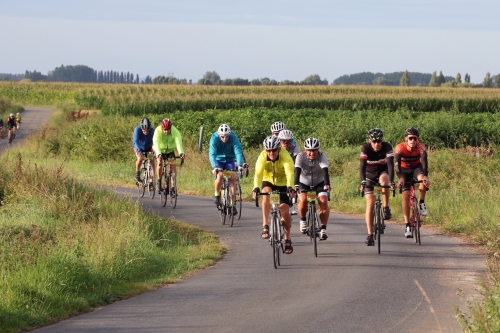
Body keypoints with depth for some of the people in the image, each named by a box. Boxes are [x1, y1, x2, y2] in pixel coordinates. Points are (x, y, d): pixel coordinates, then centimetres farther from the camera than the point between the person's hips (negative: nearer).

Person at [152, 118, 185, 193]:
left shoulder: (175, 131, -28)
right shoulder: (158, 131, -30)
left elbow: (178, 142, -42)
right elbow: (156, 143, -44)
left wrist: (181, 153, -60)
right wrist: (158, 154, -61)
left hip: (170, 150, 1)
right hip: (160, 150, -1)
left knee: (173, 165, -16)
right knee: (160, 162, -25)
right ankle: (159, 182, -5)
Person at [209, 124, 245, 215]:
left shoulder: (233, 138, -25)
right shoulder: (214, 138, -26)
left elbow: (238, 152, -32)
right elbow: (212, 154, -33)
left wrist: (240, 165, -47)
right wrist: (214, 167, -47)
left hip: (229, 160, 1)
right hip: (218, 160, -1)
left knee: (232, 178, -16)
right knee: (219, 175, -27)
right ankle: (216, 195, -2)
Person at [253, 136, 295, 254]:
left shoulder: (285, 157, -29)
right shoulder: (262, 157, -25)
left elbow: (289, 173, -43)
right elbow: (258, 173, -38)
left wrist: (290, 187, -61)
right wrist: (256, 188, -56)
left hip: (283, 184, -1)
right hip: (268, 182, 1)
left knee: (285, 210, -9)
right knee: (266, 194, -32)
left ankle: (287, 239, 9)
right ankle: (265, 225, -25)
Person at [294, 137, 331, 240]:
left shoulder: (322, 156, -22)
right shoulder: (301, 157, -22)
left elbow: (325, 171, -35)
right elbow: (297, 171, -33)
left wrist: (327, 184, -52)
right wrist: (295, 185, -49)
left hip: (319, 183, 0)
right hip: (304, 184, 0)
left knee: (323, 202, -23)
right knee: (303, 200, -27)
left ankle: (323, 229, -17)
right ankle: (303, 220, -1)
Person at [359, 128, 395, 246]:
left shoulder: (387, 147, -23)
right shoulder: (365, 149, -24)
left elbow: (390, 164, -33)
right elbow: (362, 166, -32)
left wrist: (391, 180, -47)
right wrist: (363, 181, -48)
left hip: (382, 172, 0)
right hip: (370, 175, 0)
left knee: (384, 180, -37)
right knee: (370, 203, -13)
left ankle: (386, 209, -22)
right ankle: (370, 235, -12)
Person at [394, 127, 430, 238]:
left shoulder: (421, 147, -27)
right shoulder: (400, 148, -29)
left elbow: (424, 162, -38)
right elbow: (397, 164, -39)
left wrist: (425, 176, -55)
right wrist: (400, 178, -55)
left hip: (416, 168, 0)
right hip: (404, 170, 0)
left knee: (422, 178, -34)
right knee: (406, 195, -13)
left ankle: (422, 203, -12)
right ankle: (407, 226, -9)